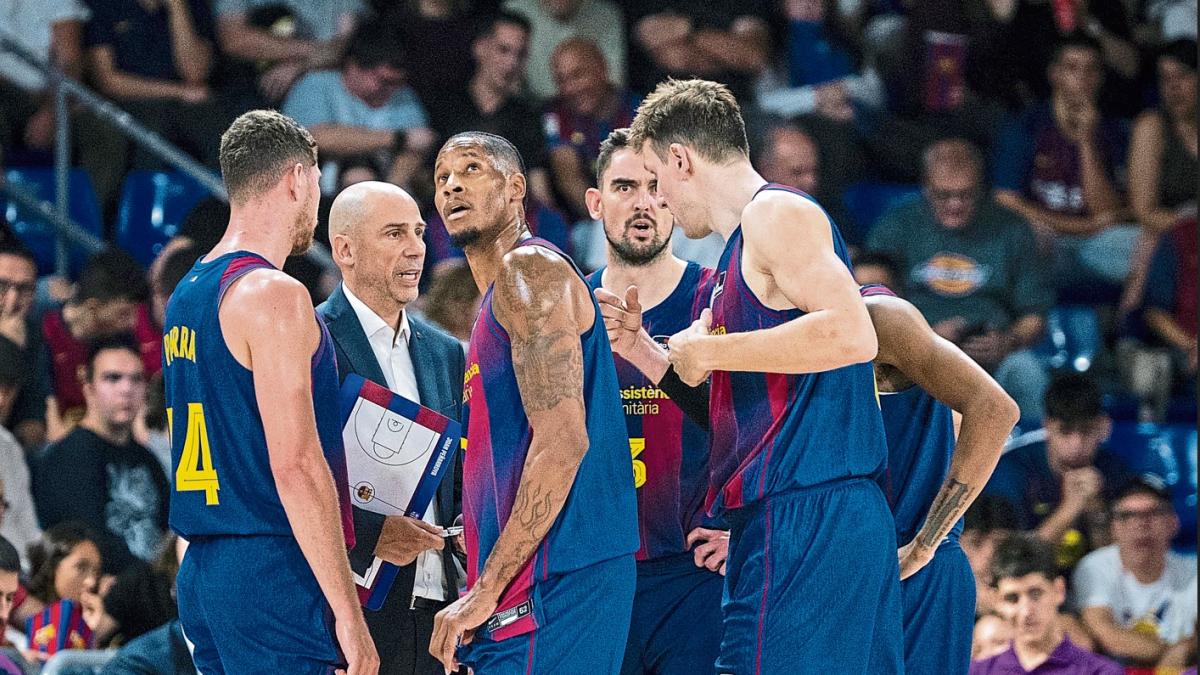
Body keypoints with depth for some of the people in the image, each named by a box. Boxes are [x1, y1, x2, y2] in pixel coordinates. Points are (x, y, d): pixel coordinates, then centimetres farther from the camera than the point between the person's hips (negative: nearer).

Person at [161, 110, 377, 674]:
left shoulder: (186, 297, 17)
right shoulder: (274, 295, -12)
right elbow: (296, 465, -18)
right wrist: (346, 612, -18)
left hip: (203, 566, 9)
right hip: (271, 570, -9)